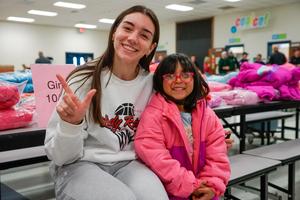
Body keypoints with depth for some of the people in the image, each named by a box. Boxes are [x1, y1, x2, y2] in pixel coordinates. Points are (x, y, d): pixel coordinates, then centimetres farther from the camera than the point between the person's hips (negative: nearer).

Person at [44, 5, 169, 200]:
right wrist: (71, 124, -29)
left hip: (128, 163, 3)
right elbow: (61, 157, -11)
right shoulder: (84, 79, -10)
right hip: (80, 165, -2)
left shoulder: (151, 82, 0)